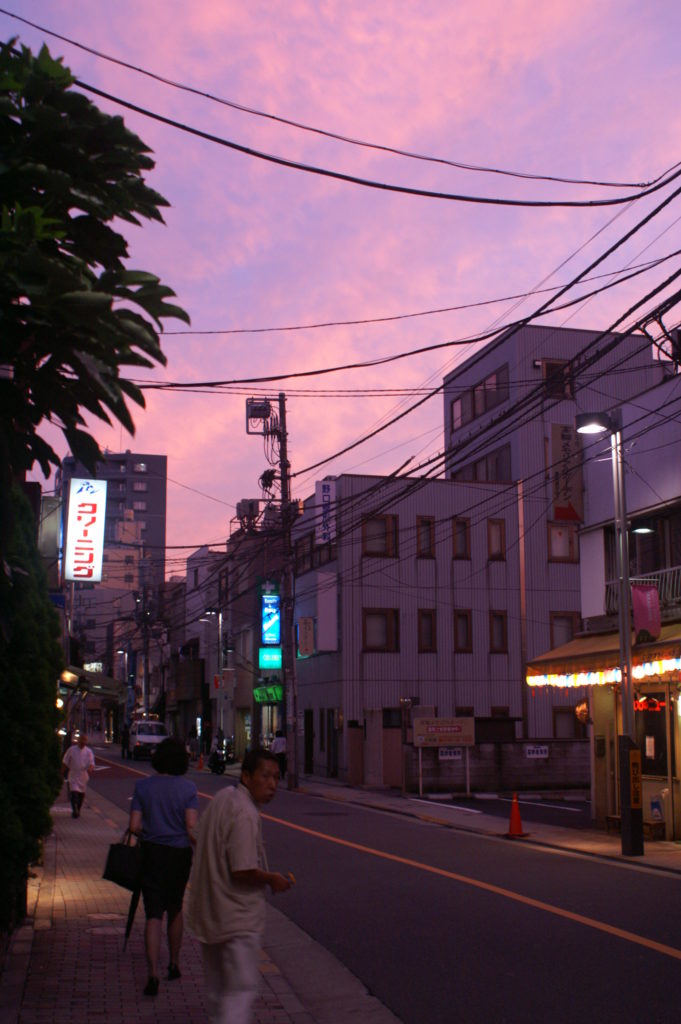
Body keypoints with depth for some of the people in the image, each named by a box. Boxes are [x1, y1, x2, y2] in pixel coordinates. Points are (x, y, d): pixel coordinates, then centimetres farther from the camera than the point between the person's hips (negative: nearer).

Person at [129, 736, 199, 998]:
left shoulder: (143, 786, -2)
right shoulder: (187, 787, -6)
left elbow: (134, 826, -3)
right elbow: (191, 828, -12)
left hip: (152, 852, 0)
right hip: (179, 852, 0)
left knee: (153, 914, -1)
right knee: (175, 910, 20)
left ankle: (153, 974, -14)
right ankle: (174, 965, 31)